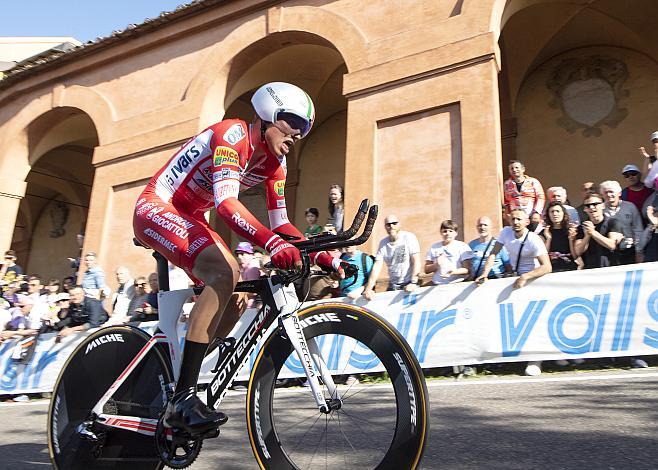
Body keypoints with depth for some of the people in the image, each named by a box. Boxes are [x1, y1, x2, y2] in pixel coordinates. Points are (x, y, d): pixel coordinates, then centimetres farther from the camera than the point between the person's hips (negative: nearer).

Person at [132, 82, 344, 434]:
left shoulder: (274, 162, 3)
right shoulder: (233, 134, -22)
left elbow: (279, 223, 3)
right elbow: (226, 203, -37)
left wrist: (319, 255, -11)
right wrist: (273, 244, -51)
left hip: (188, 219, 9)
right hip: (156, 208, -9)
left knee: (237, 300, -2)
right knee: (225, 274, -31)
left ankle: (179, 383, 12)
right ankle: (183, 398, -28)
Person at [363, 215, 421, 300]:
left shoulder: (409, 237, -5)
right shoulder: (383, 243, 6)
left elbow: (416, 261, -12)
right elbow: (377, 266, -1)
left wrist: (413, 283, -24)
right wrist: (368, 288, -12)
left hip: (409, 284, -3)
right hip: (392, 286, 4)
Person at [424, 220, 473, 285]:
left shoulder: (463, 246, 8)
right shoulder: (434, 247, 15)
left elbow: (467, 270, 1)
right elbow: (426, 270, 14)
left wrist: (454, 272, -16)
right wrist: (436, 265, -5)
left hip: (458, 283, -2)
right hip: (438, 285, 2)